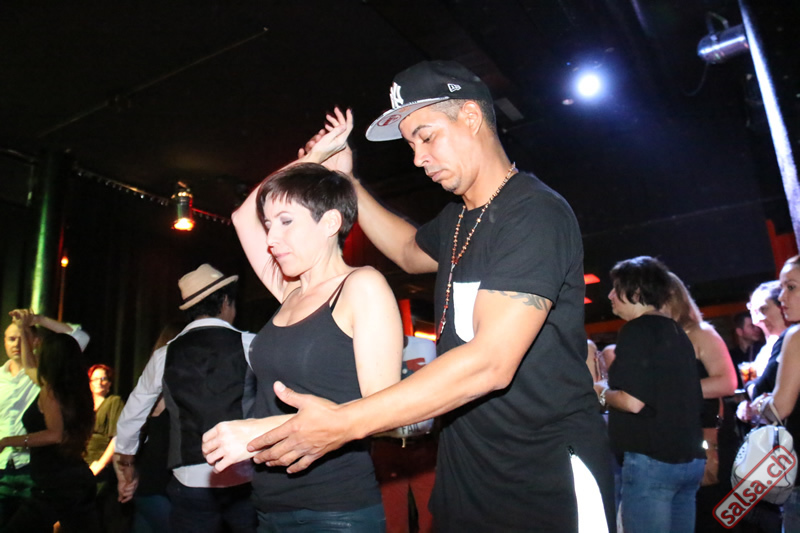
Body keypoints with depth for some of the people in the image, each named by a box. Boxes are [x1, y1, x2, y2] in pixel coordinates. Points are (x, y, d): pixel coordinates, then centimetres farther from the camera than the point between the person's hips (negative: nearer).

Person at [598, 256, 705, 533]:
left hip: (651, 459, -9)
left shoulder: (637, 330, -12)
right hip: (690, 458, 9)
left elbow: (632, 402, -21)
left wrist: (601, 392, -2)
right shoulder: (677, 332, 14)